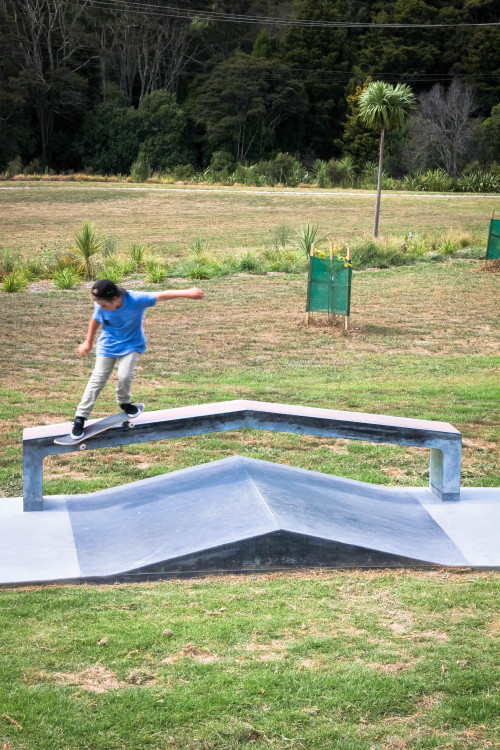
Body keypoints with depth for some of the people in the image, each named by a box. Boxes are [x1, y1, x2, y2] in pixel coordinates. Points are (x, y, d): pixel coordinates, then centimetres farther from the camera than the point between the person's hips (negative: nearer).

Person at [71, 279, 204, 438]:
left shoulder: (136, 300, -30)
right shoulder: (101, 306, -21)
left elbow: (162, 295, -33)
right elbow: (96, 320, 0)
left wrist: (187, 292, -44)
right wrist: (88, 343, 13)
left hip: (131, 344, -2)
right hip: (107, 345, 2)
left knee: (125, 376, -19)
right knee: (97, 379, -1)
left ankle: (124, 403, 15)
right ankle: (80, 417, 7)